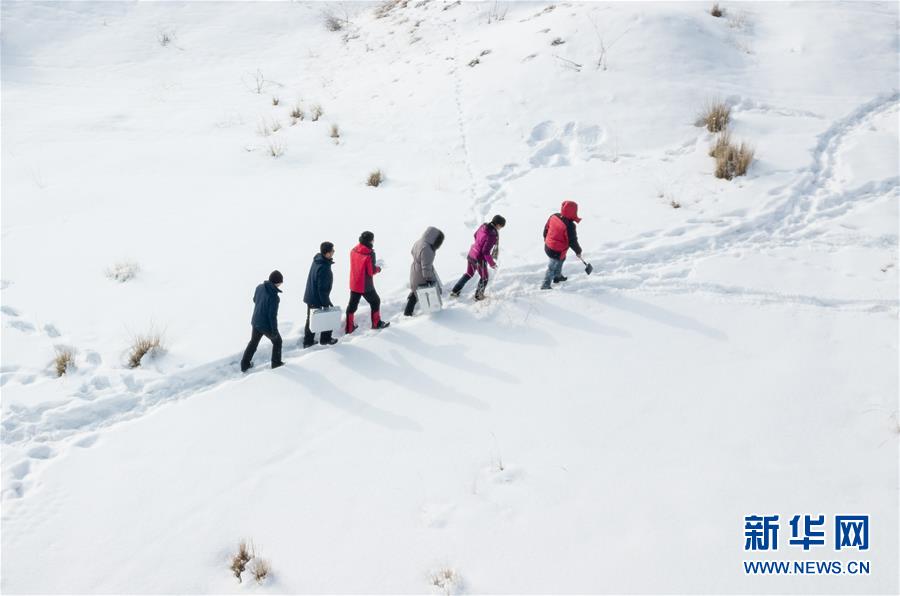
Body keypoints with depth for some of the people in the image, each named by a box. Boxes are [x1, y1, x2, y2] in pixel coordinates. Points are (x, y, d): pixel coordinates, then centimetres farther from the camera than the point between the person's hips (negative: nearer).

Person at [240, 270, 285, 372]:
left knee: (253, 342, 26)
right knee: (277, 341, 21)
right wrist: (275, 330, -13)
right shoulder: (274, 296, -30)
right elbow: (272, 315, -25)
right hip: (267, 325, -6)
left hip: (256, 322, 6)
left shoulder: (259, 287, -9)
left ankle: (245, 365, 34)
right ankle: (276, 363, 34)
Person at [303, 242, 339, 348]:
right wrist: (327, 303, -15)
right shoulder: (324, 268, -30)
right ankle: (325, 339, 27)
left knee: (310, 319, 18)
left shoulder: (316, 260, -2)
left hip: (310, 297, 8)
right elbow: (322, 288, -26)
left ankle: (308, 341, 27)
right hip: (318, 299, -8)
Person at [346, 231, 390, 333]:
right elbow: (372, 271, -20)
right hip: (366, 286, -6)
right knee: (375, 302, 16)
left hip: (354, 284, 6)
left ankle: (349, 327, 20)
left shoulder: (353, 251, -2)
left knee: (352, 305, 14)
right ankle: (376, 323, 28)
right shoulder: (370, 254, -23)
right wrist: (378, 268, 2)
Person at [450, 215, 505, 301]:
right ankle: (478, 296, 38)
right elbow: (486, 252, -27)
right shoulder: (492, 235, -29)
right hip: (480, 259, -7)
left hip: (471, 254, 7)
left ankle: (455, 291, 32)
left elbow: (476, 235, 12)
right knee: (484, 278, 21)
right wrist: (492, 263, -14)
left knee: (469, 274, 29)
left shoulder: (483, 226, -7)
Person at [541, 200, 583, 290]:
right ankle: (546, 285, 25)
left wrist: (546, 239, 24)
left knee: (561, 259, 33)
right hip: (557, 251, -8)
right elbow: (572, 241, -22)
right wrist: (578, 251, -4)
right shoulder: (569, 226, -31)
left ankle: (557, 276, 52)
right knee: (552, 267, 11)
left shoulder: (554, 216, -10)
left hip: (548, 246, 8)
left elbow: (546, 229, 5)